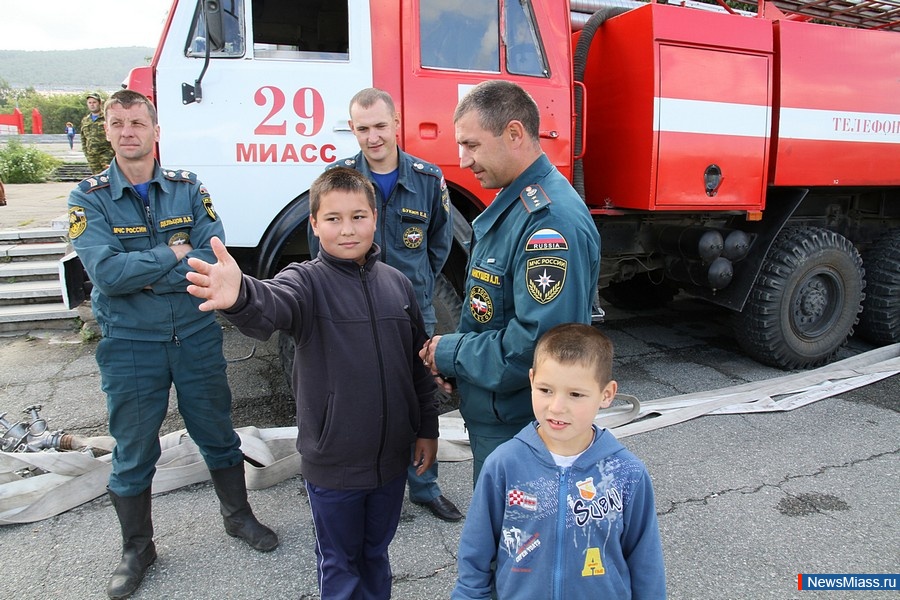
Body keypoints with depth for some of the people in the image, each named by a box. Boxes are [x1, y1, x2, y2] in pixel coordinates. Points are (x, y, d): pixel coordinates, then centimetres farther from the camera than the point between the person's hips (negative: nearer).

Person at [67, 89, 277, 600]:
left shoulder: (189, 188, -1)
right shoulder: (89, 198, -4)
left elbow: (215, 258, -14)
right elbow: (107, 272, -19)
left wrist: (142, 275, -17)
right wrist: (177, 255, -14)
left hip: (197, 337, 1)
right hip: (130, 346, -1)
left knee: (218, 436, 15)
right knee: (133, 452, 13)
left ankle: (238, 516, 38)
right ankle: (137, 549, 35)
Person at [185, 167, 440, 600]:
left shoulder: (397, 283, 0)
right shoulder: (306, 281, -13)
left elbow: (418, 364, 7)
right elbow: (273, 305, -37)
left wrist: (427, 429, 9)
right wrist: (241, 297, -60)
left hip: (392, 455, 4)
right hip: (333, 462, -3)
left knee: (376, 553, 25)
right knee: (339, 564, 18)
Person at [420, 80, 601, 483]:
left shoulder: (551, 220, -27)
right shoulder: (510, 202, 7)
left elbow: (538, 346, -32)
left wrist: (450, 354, -17)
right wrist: (452, 352, -1)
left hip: (519, 430, -9)